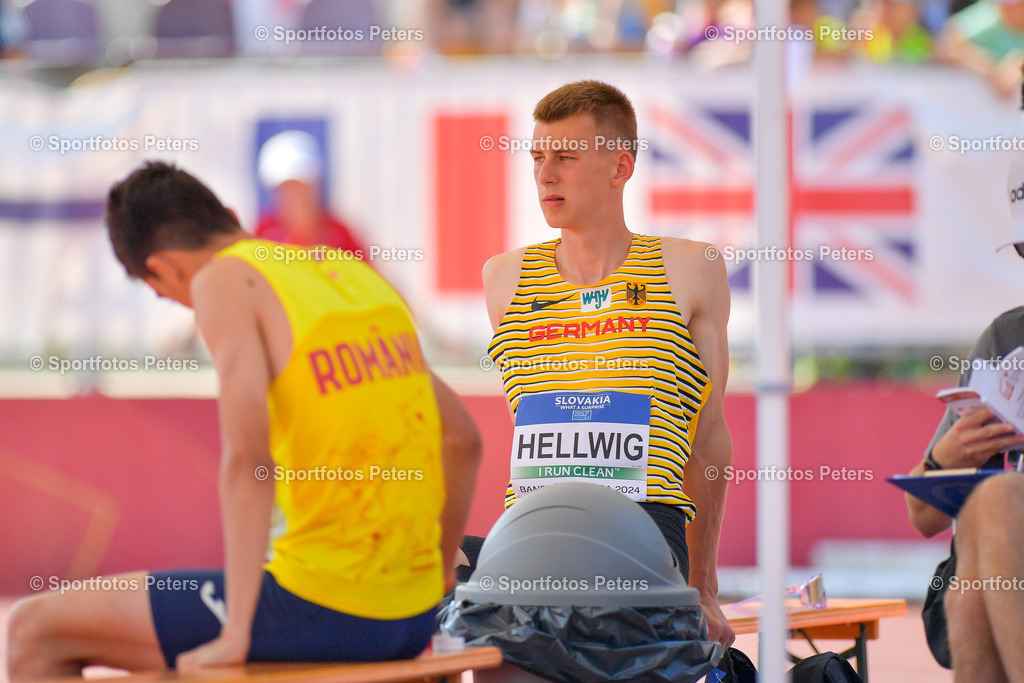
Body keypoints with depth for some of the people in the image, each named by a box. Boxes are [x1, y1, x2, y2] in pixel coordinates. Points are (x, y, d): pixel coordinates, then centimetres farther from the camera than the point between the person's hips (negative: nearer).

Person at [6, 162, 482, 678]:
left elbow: (247, 455, -18)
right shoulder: (355, 275, 16)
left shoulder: (226, 280, -6)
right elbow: (463, 440, 21)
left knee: (37, 630, 3)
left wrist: (234, 634, -17)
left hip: (322, 612, -8)